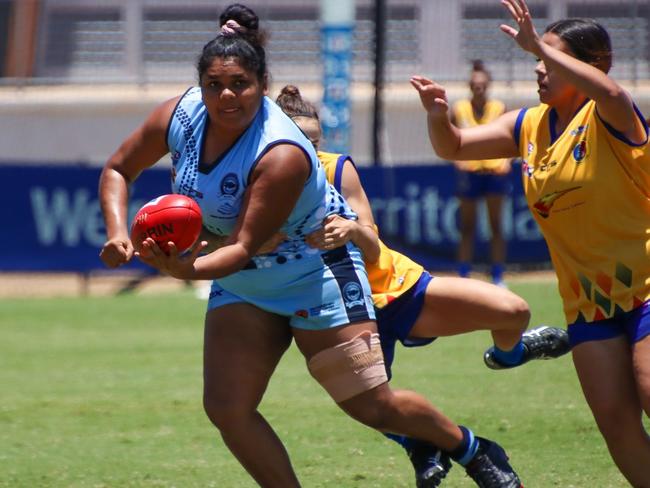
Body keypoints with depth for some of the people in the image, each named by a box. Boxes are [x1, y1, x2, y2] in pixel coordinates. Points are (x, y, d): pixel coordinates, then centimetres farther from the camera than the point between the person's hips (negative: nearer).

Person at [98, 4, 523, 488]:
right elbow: (118, 169, -1)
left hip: (316, 272, -6)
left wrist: (191, 269, -53)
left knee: (372, 405, 0)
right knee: (226, 408, -9)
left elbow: (244, 246, -34)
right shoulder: (181, 114, -15)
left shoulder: (282, 155, -33)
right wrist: (118, 233, -19)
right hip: (241, 285, 6)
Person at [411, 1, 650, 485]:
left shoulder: (606, 118, -12)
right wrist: (438, 116, -9)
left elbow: (609, 92, -37)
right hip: (588, 297, 7)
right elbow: (454, 146, 14)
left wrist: (539, 45, -35)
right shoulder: (530, 125, 9)